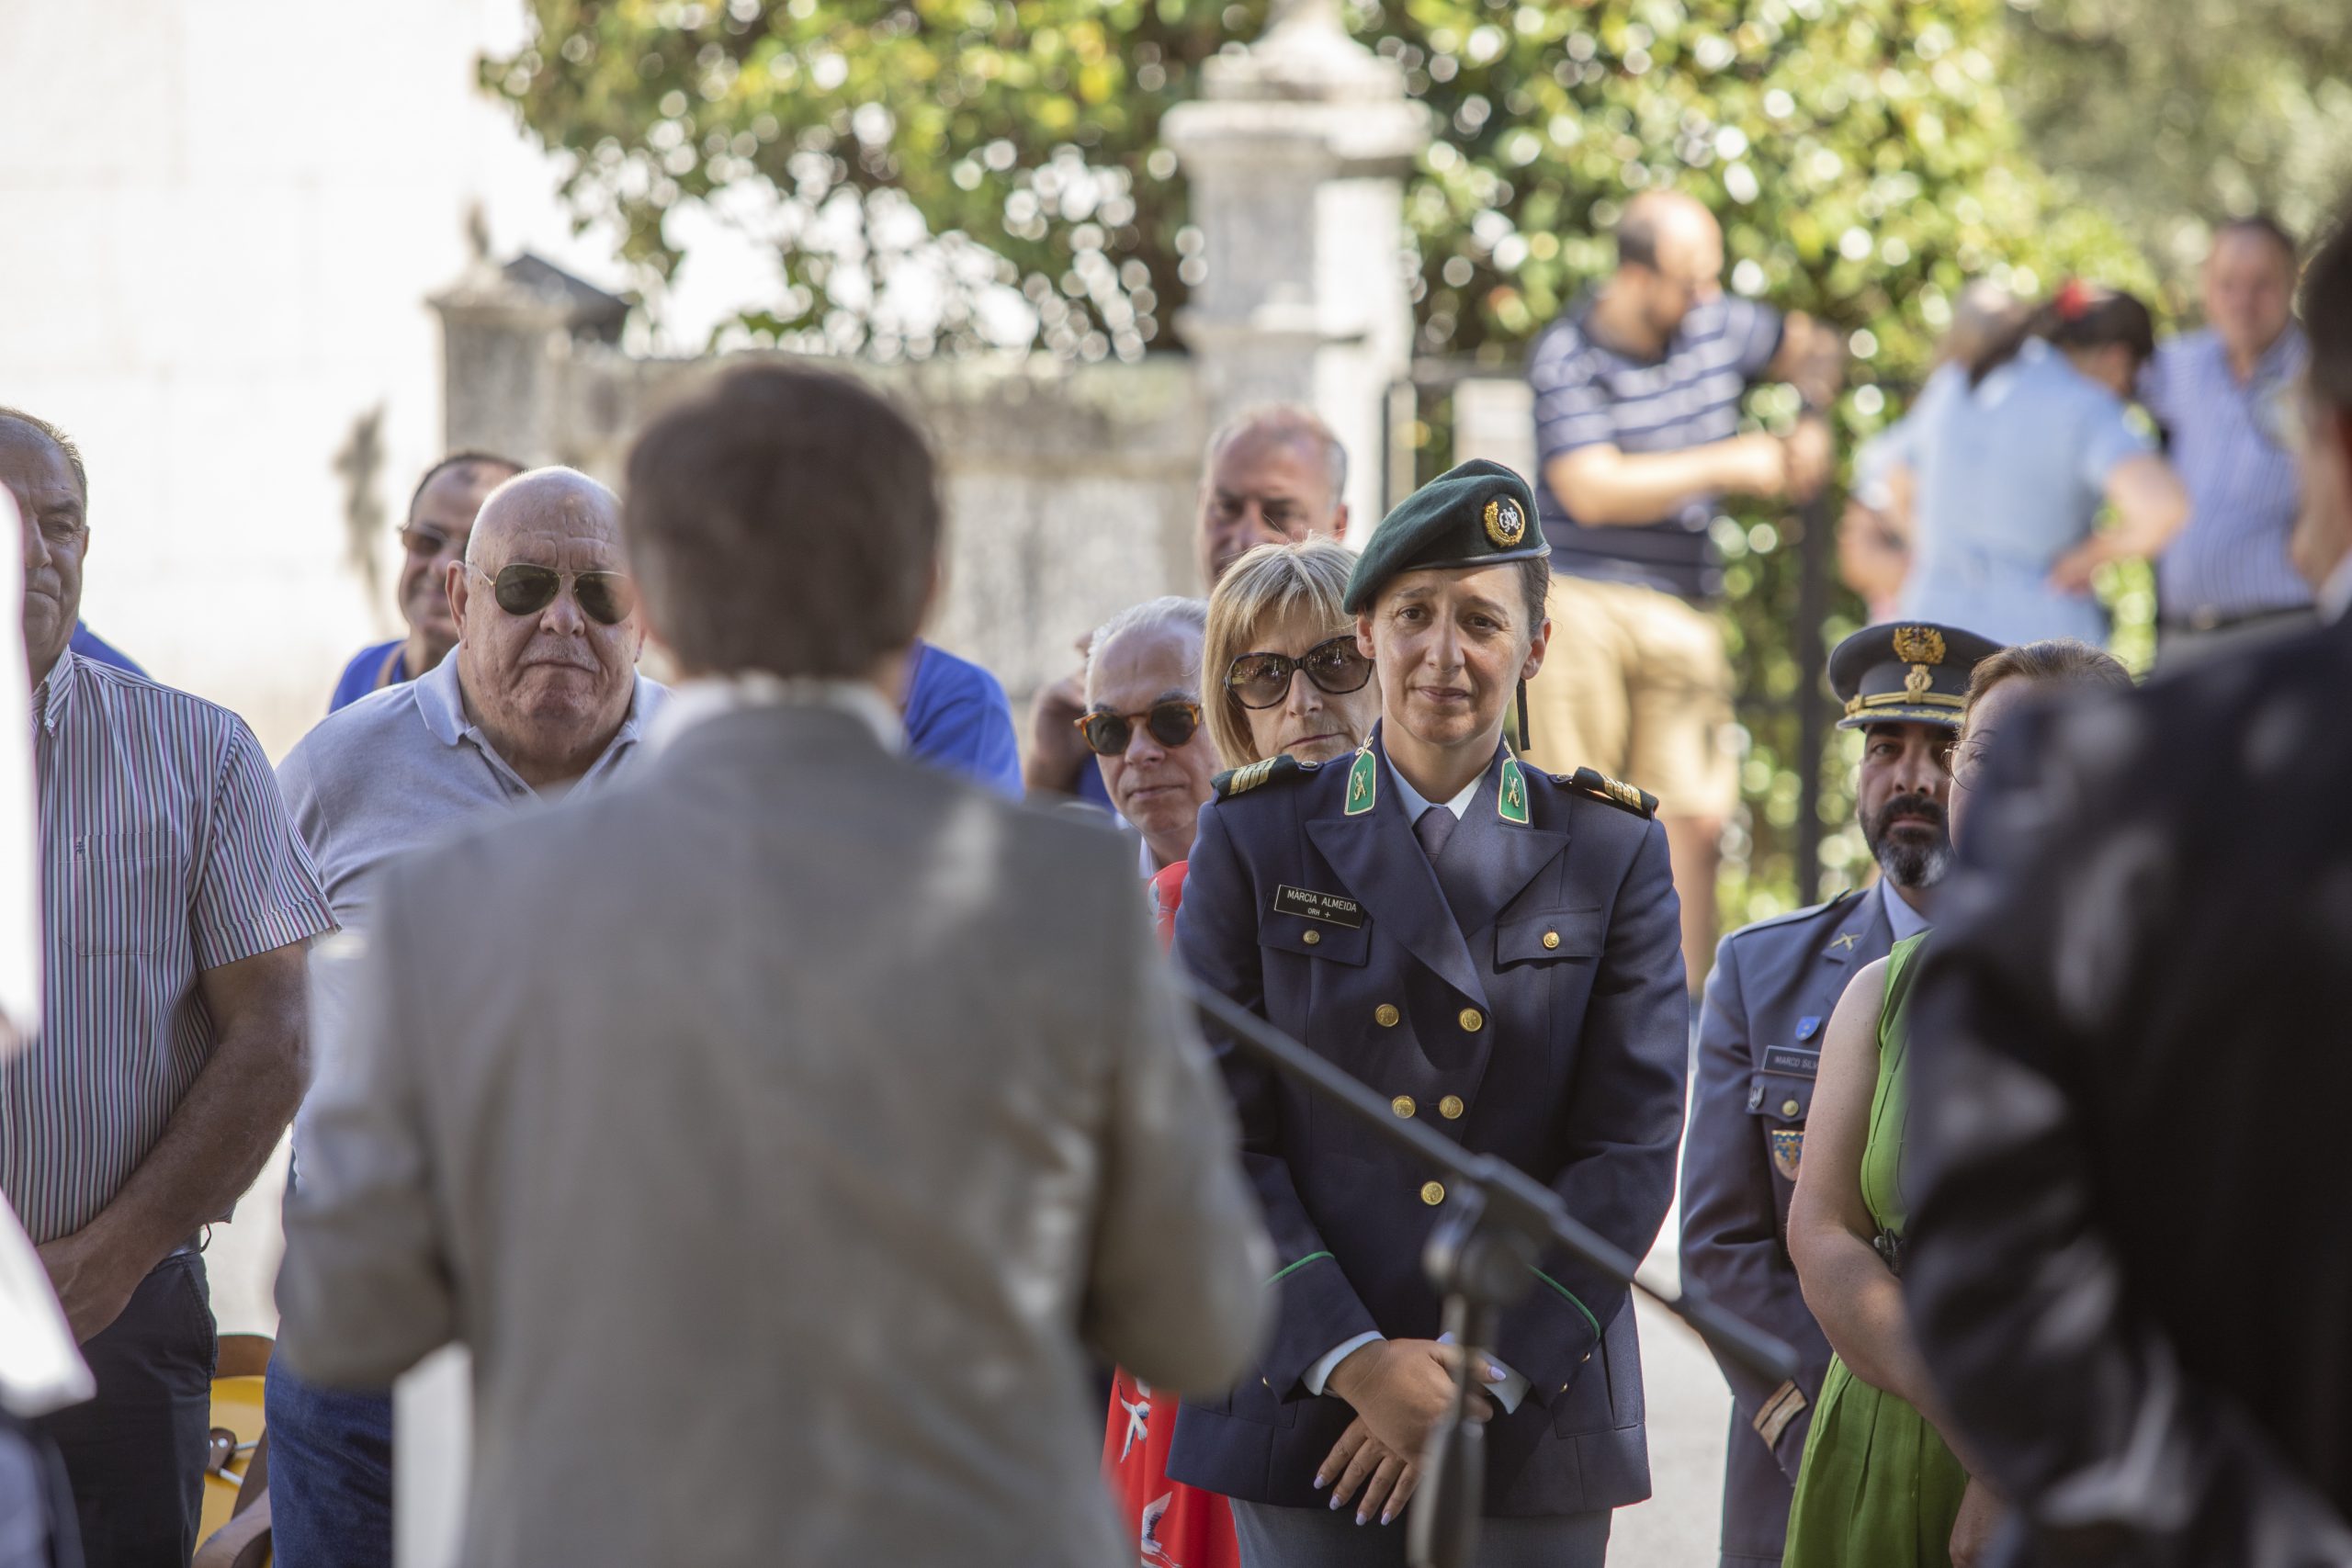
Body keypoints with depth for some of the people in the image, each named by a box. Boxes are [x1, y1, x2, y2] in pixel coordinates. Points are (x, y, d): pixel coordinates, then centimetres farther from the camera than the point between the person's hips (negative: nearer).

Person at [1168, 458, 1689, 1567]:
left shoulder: (1614, 853, 6)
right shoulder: (1257, 838, 5)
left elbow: (1633, 1146, 0)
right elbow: (1219, 1135, 0)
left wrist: (1485, 1374, -10)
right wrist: (1350, 1359, -12)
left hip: (1537, 1421, 0)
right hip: (1306, 1413, 0)